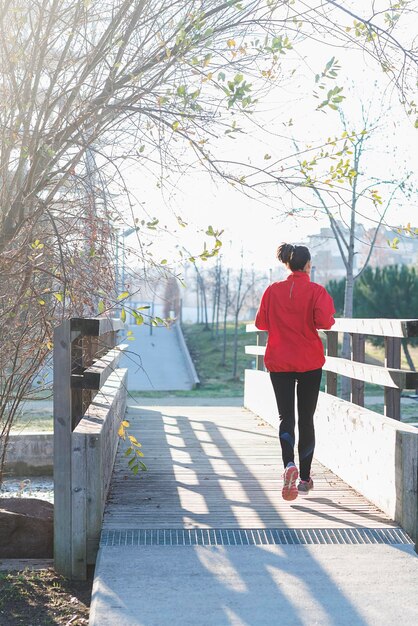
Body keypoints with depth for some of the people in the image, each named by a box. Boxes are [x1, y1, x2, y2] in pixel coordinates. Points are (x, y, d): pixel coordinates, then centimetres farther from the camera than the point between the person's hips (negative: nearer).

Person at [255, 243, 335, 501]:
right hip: (310, 363, -1)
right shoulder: (316, 291, -6)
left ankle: (289, 465, -25)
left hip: (279, 362, 1)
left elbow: (261, 322, 4)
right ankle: (305, 478, 17)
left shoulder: (273, 290, 0)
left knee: (286, 417, 2)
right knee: (306, 418, 10)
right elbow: (324, 321, -18)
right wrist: (331, 319, 4)